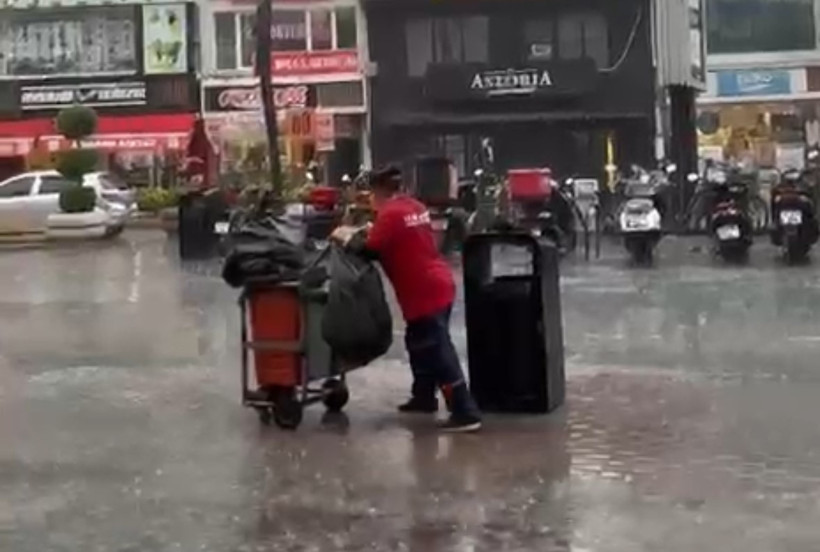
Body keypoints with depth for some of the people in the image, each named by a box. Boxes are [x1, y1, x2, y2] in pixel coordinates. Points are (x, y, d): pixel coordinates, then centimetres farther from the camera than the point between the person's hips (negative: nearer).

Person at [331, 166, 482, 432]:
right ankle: (424, 397, 35)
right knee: (422, 344, 23)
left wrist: (347, 238, 2)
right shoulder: (414, 207, 13)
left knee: (439, 352, -8)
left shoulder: (390, 213, -14)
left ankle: (466, 413, -9)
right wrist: (363, 233, 23)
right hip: (436, 285, 10)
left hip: (425, 292, -10)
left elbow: (370, 250, -16)